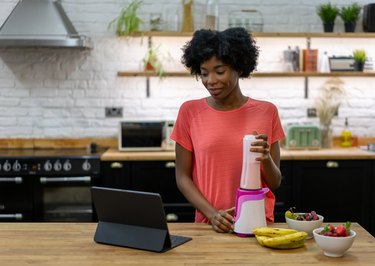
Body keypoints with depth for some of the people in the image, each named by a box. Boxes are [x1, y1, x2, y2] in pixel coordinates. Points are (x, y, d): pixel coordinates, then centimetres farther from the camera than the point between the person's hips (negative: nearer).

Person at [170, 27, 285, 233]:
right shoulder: (189, 112, 2)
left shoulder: (266, 112, 4)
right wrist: (212, 213, -10)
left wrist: (266, 158, -14)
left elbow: (275, 183, 6)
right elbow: (182, 177, 3)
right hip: (209, 224, 0)